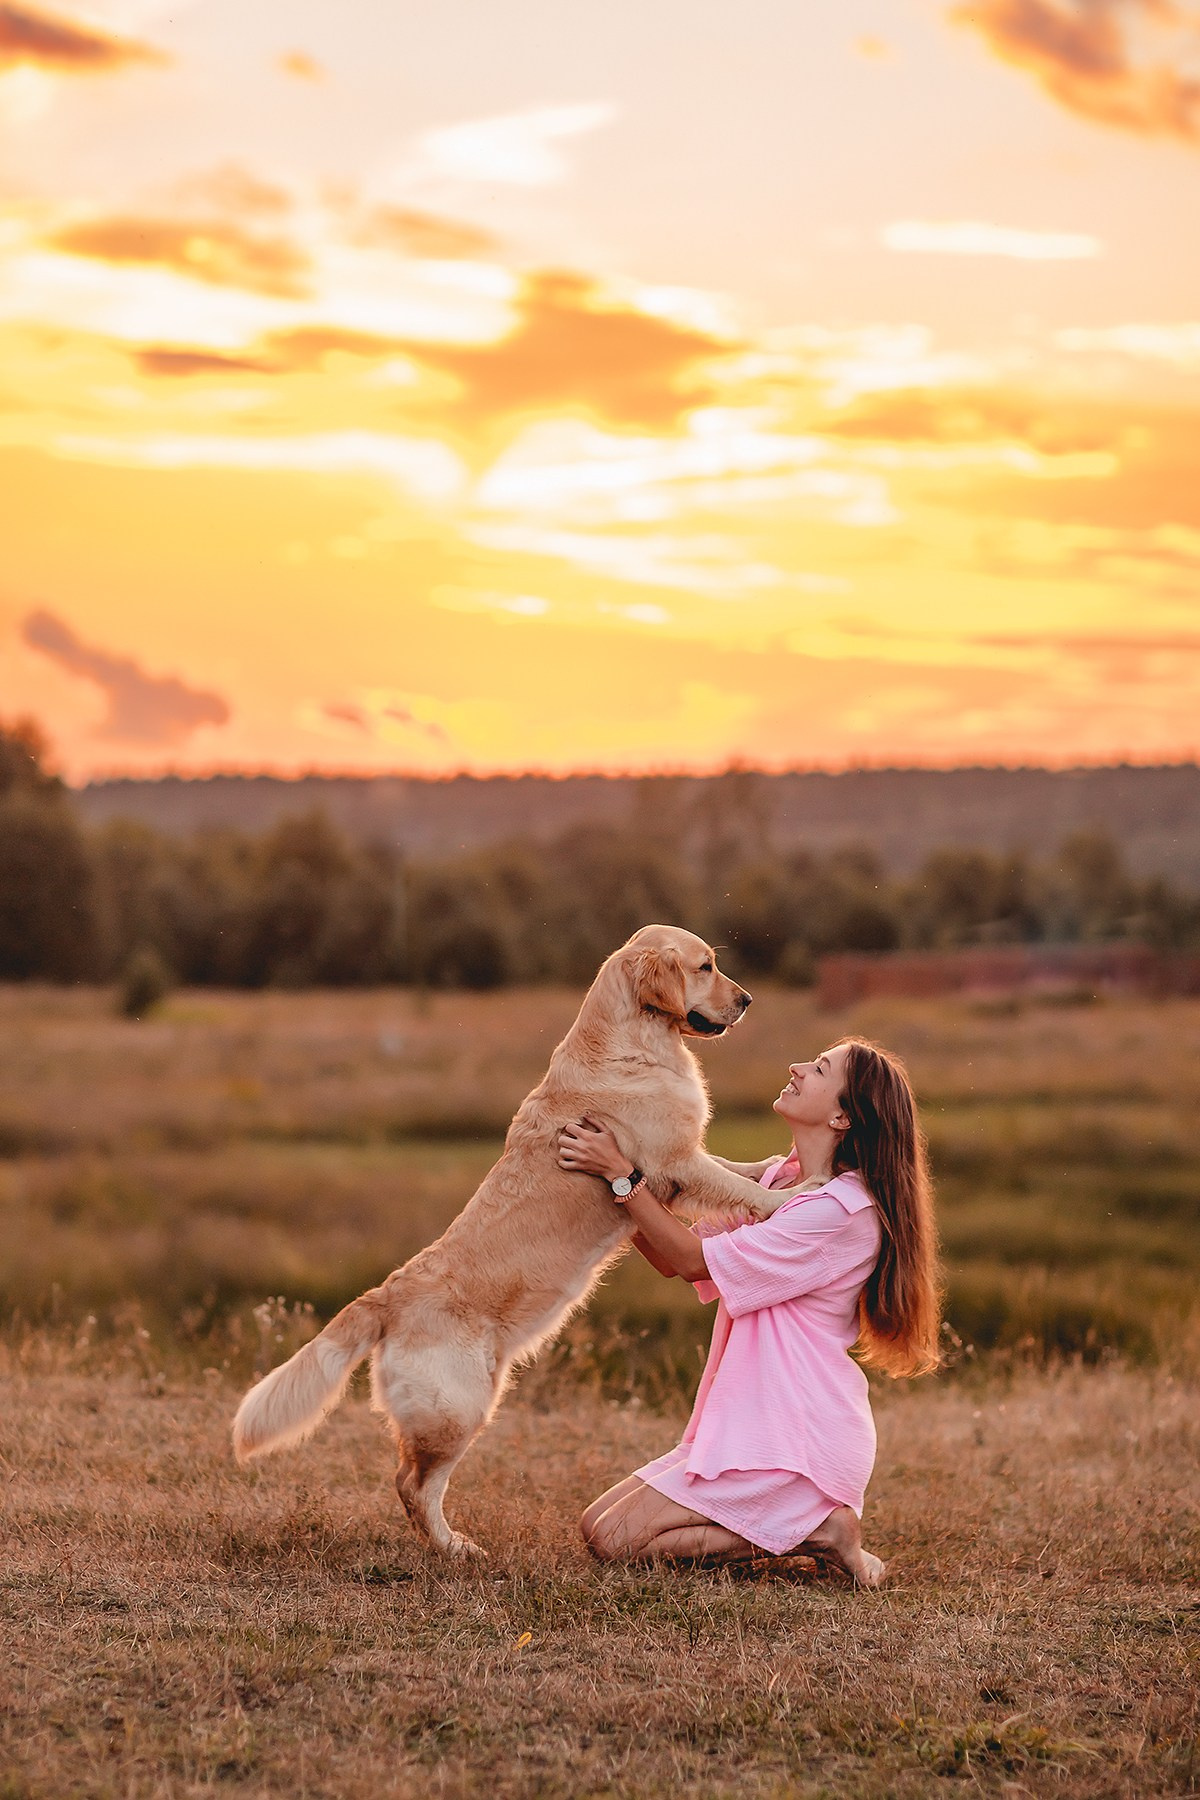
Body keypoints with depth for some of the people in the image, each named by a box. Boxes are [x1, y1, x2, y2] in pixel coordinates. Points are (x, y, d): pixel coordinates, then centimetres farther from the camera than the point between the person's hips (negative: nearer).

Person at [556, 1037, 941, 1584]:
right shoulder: (779, 1180, 11)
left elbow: (696, 1260, -16)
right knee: (596, 1522, 8)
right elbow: (669, 1259, 9)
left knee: (615, 1540, -11)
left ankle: (812, 1530, -6)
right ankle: (804, 1519, 8)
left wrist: (622, 1173, -15)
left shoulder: (842, 1209, -19)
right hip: (749, 1423, 10)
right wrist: (611, 1169, 0)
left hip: (796, 1434, -10)